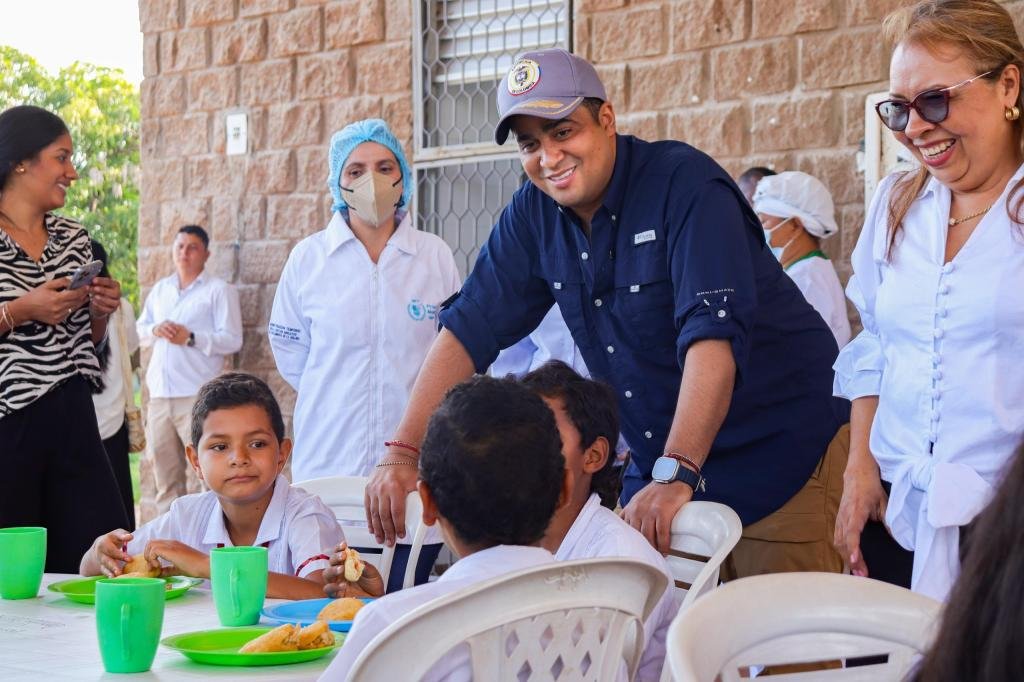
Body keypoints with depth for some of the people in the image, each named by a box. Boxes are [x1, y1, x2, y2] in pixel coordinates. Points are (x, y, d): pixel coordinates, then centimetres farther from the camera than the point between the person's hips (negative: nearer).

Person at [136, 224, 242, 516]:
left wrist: (191, 338, -15)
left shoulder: (219, 290, 3)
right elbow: (140, 330, 23)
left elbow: (232, 339, -5)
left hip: (197, 395, -6)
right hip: (160, 393, 6)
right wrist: (155, 330, 1)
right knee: (163, 469, 8)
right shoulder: (160, 289, 21)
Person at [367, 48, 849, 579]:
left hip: (781, 453, -5)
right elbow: (468, 330, 2)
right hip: (659, 457, 6)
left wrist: (675, 474, -39)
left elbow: (713, 333, -30)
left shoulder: (685, 185, -19)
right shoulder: (533, 214, 1)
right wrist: (401, 453, -9)